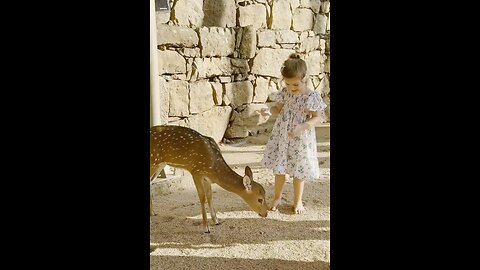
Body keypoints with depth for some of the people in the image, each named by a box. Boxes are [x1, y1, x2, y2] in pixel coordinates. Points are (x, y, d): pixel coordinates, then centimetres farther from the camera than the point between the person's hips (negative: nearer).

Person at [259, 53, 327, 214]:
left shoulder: (312, 97, -14)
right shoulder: (284, 93, -2)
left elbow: (317, 118, -12)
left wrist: (302, 127, -28)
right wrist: (269, 111, -13)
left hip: (301, 139, -3)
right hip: (281, 136, 4)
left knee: (299, 171, 10)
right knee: (279, 169, 12)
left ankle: (298, 201, 29)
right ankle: (277, 198, 32)